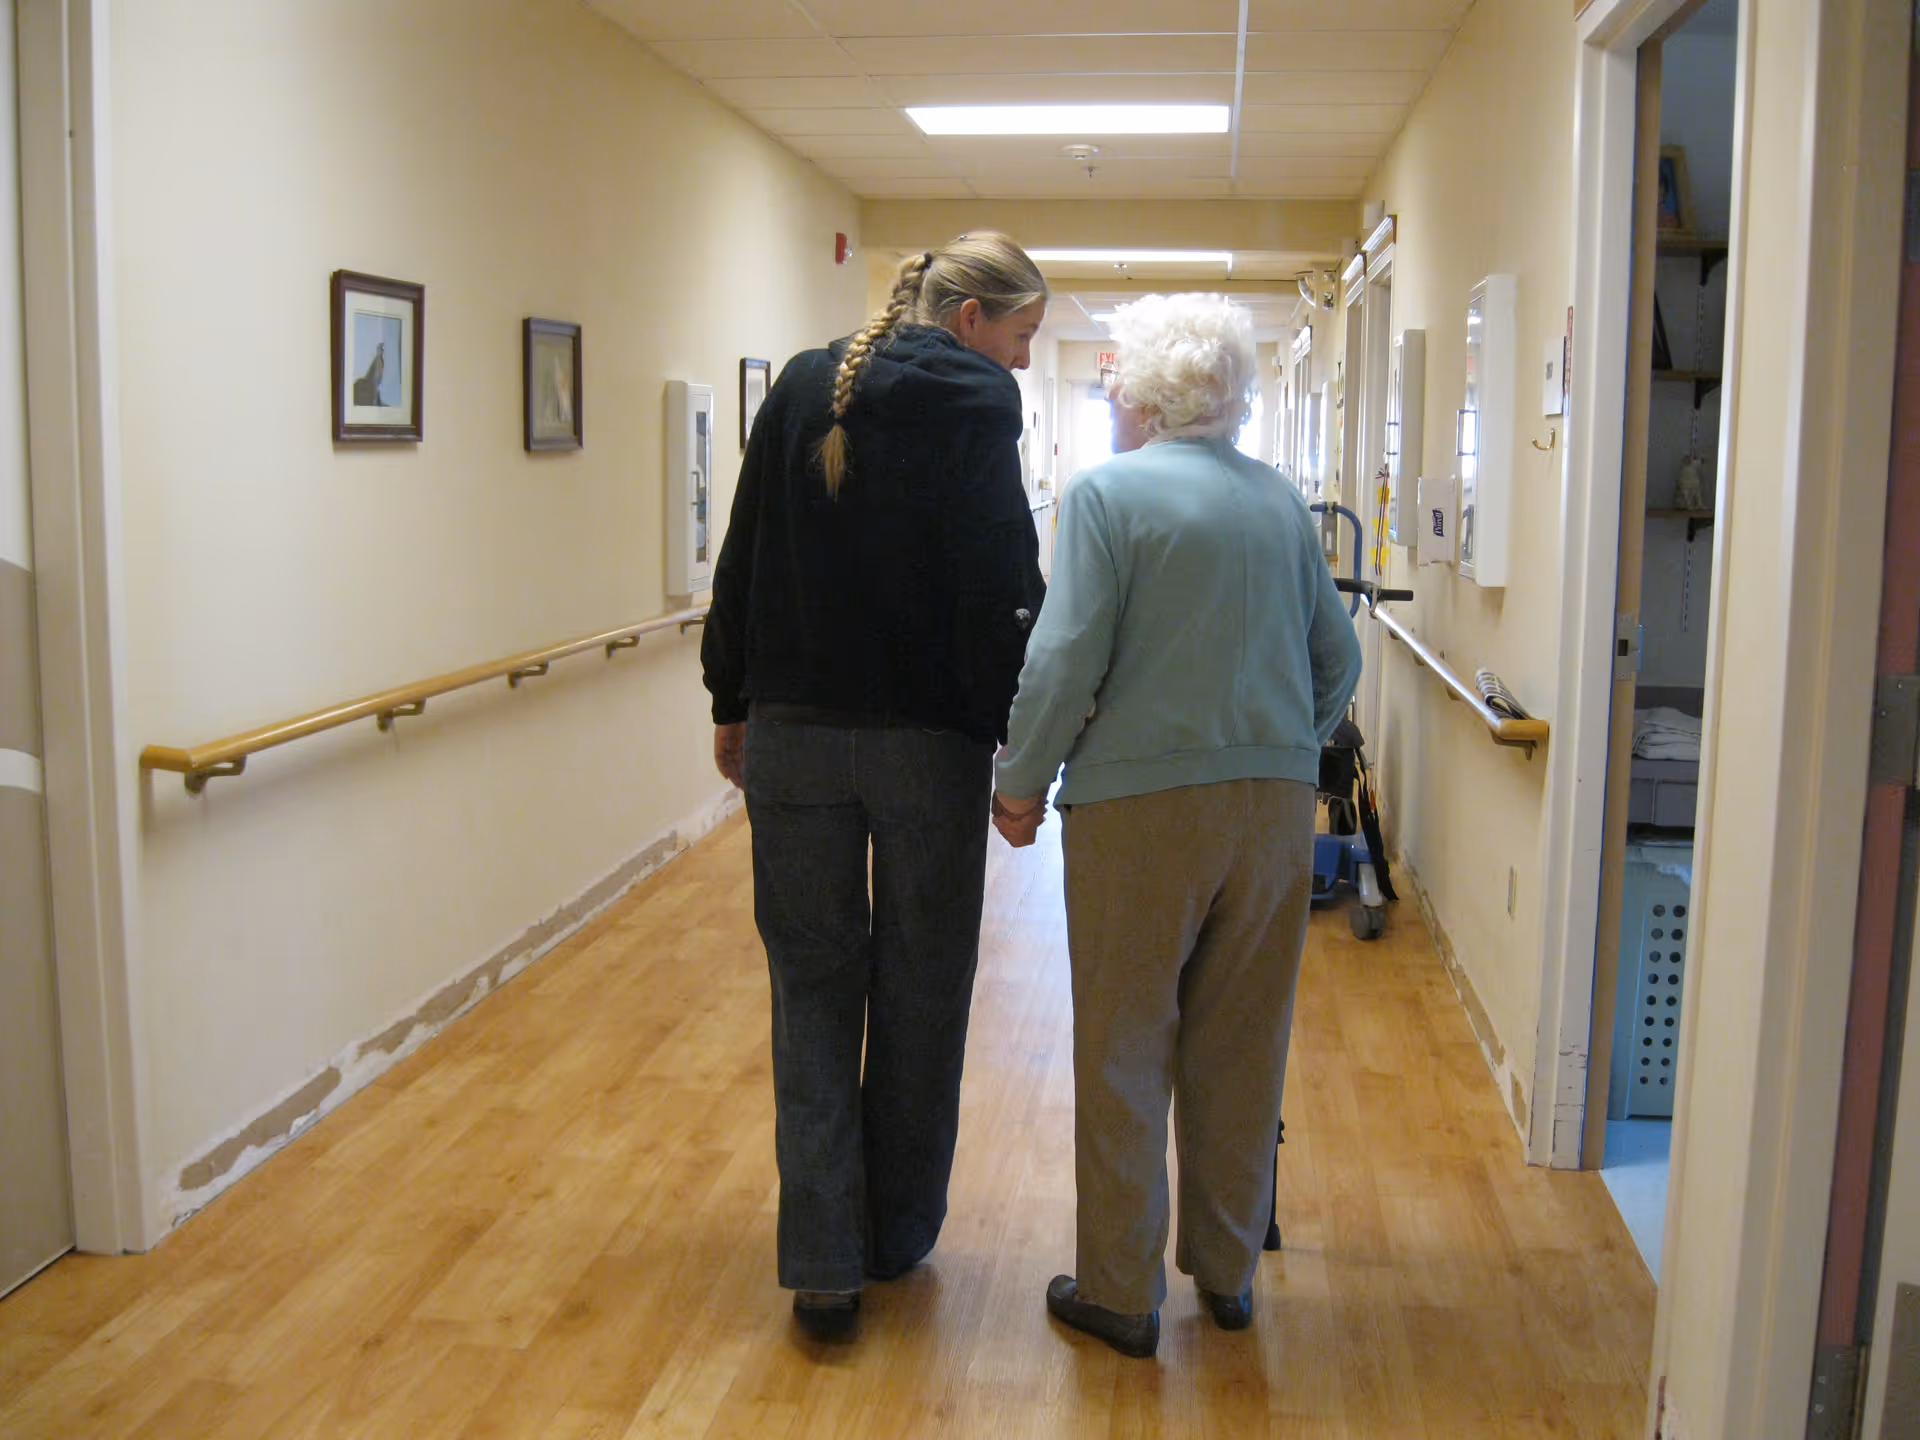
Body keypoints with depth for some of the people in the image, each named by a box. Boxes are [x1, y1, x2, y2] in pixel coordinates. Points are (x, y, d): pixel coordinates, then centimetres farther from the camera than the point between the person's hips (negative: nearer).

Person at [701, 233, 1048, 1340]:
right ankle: (897, 1237, 26)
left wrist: (733, 703, 18)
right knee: (920, 996, 12)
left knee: (814, 987, 10)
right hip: (927, 743, -3)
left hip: (791, 737, 4)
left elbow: (743, 562, 11)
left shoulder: (801, 391, 8)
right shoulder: (974, 409, -7)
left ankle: (824, 1262, 7)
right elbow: (1002, 593, -13)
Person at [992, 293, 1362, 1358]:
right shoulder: (1280, 500, 9)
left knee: (1123, 1053, 7)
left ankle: (1121, 1292, 16)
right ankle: (1227, 1271, 28)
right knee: (1240, 1050, 15)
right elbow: (1338, 660, 12)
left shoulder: (1108, 492, -7)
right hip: (1275, 806, 5)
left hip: (1142, 802, -5)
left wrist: (1021, 783, -2)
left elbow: (1066, 657, -13)